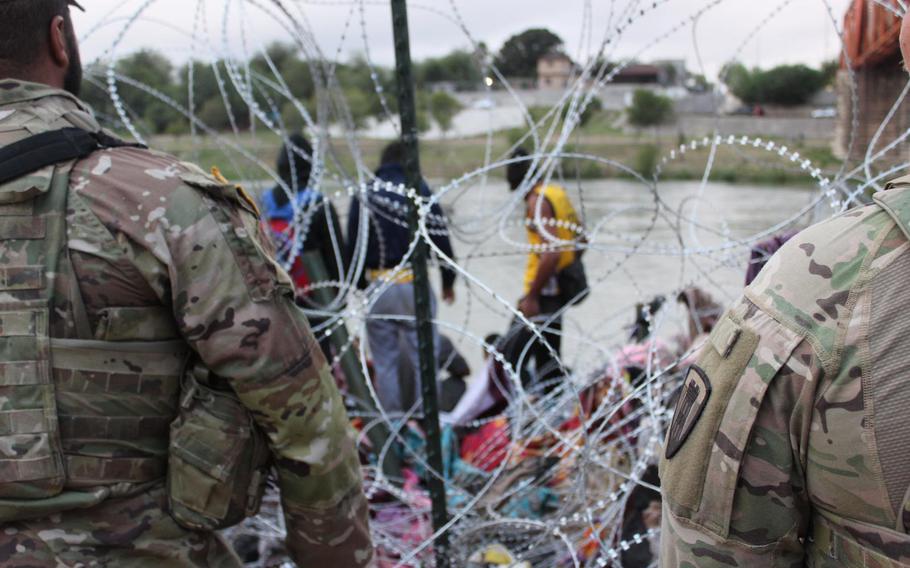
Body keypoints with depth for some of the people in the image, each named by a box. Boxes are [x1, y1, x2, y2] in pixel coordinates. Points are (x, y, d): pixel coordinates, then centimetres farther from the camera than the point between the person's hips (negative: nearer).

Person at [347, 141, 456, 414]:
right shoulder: (420, 190, -2)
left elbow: (353, 245, 4)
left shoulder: (363, 195, 3)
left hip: (378, 285, 2)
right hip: (413, 283, -2)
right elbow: (441, 238, -1)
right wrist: (448, 280, 8)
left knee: (385, 361, 10)